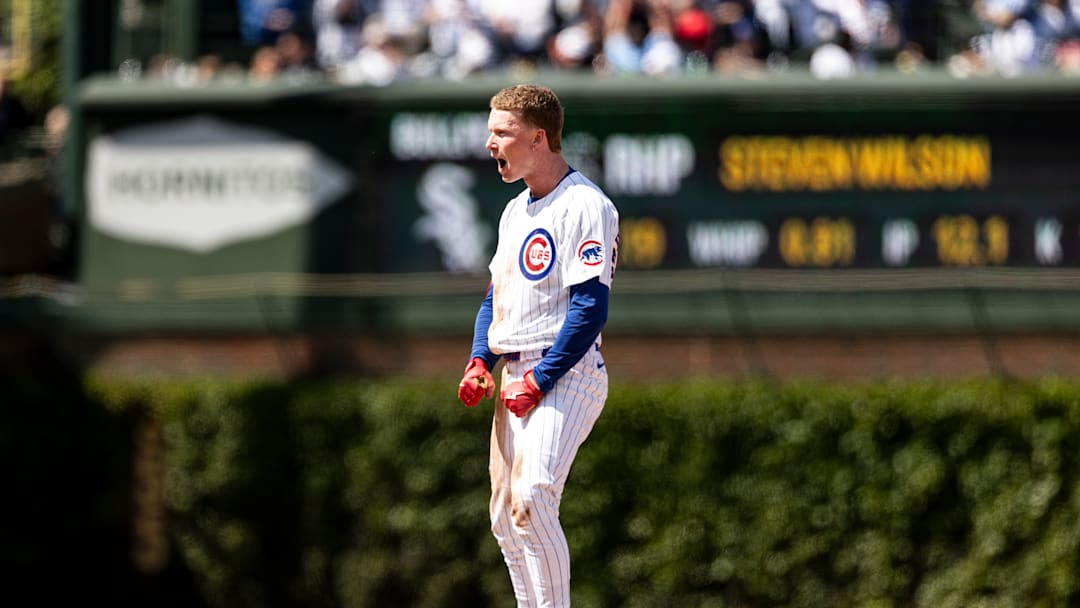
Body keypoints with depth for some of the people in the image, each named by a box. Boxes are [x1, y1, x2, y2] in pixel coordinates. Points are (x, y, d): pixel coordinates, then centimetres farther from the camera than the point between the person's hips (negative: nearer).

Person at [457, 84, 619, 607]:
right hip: (516, 376, 9)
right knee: (505, 517, 8)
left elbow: (590, 309, -17)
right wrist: (480, 361, 8)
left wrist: (538, 382, -19)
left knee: (531, 501, -23)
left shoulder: (584, 206, -11)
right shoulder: (516, 210, 18)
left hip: (565, 374, -9)